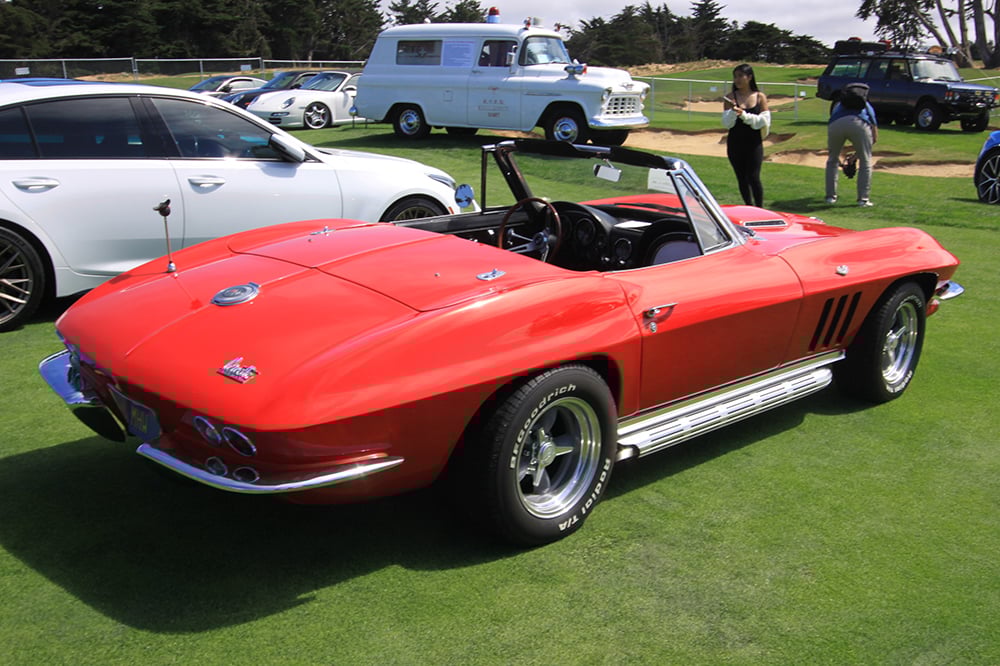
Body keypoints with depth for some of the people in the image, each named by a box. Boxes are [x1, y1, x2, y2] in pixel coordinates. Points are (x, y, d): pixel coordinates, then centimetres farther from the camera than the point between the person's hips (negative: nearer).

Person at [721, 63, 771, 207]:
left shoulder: (760, 97, 0)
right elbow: (726, 123, -4)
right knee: (741, 179, 7)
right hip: (735, 143, 2)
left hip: (754, 143, -2)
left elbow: (765, 121, -8)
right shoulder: (730, 98, 1)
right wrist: (733, 111, -24)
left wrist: (744, 115, -19)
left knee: (753, 177, -9)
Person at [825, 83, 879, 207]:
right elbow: (874, 137, 28)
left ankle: (830, 196, 25)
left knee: (832, 160, 24)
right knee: (865, 162, 16)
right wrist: (857, 148, 40)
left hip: (836, 124, 1)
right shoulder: (867, 106, 37)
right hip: (859, 124, -1)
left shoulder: (838, 105, 40)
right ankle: (863, 199, 13)